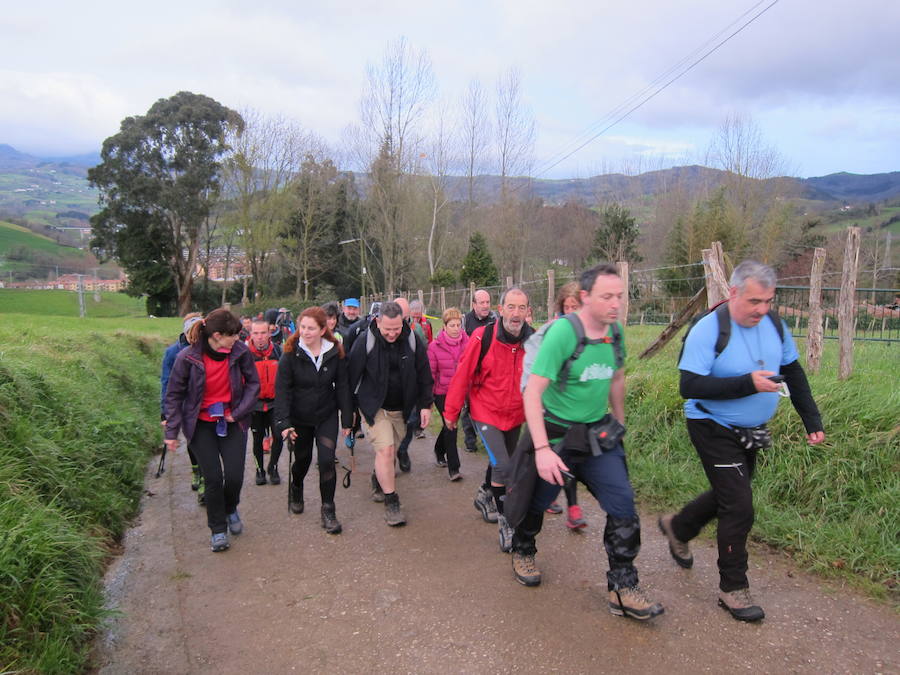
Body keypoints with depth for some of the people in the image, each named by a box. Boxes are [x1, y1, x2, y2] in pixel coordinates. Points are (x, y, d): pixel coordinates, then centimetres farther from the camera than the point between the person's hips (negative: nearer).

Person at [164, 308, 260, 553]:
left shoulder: (240, 351, -13)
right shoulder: (188, 358, -17)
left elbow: (253, 383, -1)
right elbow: (174, 395, -7)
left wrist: (239, 412, -10)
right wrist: (172, 432, -7)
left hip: (232, 423, 1)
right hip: (202, 425, -1)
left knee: (235, 475, -3)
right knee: (213, 478, -2)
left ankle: (230, 509, 31)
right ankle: (218, 530, 19)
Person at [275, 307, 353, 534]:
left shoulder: (335, 352, -9)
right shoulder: (291, 353, -14)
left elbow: (342, 387, -2)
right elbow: (282, 389, -14)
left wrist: (347, 419, -2)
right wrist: (284, 422, -22)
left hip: (327, 415, 0)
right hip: (300, 417, 0)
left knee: (327, 460, -10)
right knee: (303, 458, 15)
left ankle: (328, 510, 5)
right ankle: (296, 490, 49)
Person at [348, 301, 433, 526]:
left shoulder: (412, 341, -6)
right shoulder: (365, 342, -14)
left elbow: (424, 375, 3)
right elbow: (352, 376, -8)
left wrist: (426, 405, 1)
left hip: (401, 409, 3)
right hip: (374, 407, -3)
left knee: (391, 451, 13)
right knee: (385, 449, -14)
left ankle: (378, 480, 42)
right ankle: (391, 502, -4)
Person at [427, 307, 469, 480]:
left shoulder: (467, 343, -4)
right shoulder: (435, 346, -8)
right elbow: (430, 373, -3)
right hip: (442, 393, -3)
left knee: (450, 425, 17)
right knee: (450, 427, -7)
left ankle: (439, 450, 46)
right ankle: (453, 467, 1)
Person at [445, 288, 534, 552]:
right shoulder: (483, 337, -20)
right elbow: (462, 375, -12)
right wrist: (451, 412, -4)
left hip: (516, 416, 4)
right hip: (486, 413, -4)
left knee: (499, 462, 21)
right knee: (502, 466, -14)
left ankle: (484, 493, 50)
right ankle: (504, 521, 5)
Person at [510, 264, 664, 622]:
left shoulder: (615, 333, -2)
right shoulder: (562, 332, -23)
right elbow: (532, 392, -25)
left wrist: (619, 424, 22)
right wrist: (542, 449, -29)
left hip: (598, 434, 5)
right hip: (557, 434, -5)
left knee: (623, 505, -4)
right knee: (536, 502, 15)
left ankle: (623, 588, 11)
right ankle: (522, 552, 44)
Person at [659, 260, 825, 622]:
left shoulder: (773, 325, -2)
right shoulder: (708, 330, -22)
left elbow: (793, 372, 10)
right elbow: (690, 386, -27)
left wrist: (812, 420, 8)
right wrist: (747, 384, -32)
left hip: (752, 431, 7)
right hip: (714, 429, -7)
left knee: (728, 495, 22)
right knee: (739, 508, -7)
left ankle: (677, 527, 47)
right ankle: (733, 588, 12)